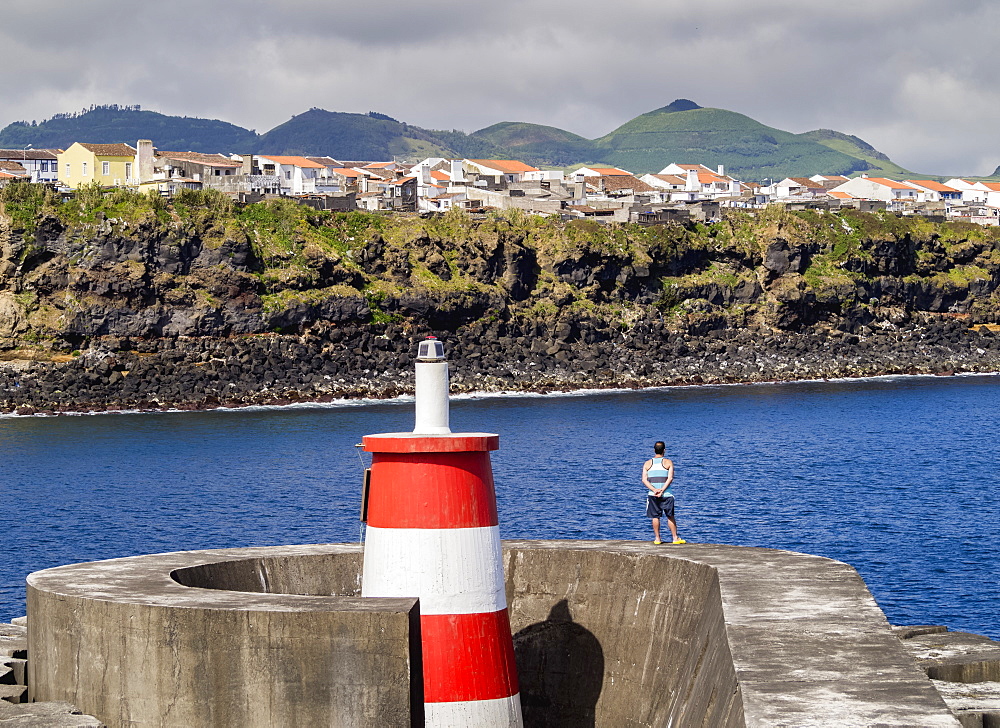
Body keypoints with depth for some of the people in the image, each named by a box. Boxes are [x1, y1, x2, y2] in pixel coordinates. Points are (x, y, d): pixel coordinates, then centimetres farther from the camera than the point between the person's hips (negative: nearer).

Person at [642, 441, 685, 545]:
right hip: (666, 494, -1)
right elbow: (670, 478, -12)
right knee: (670, 517, 7)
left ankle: (657, 539, 8)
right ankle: (675, 538, 10)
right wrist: (662, 491, -14)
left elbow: (644, 480, -4)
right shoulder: (668, 462, -1)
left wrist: (654, 490, -13)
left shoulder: (647, 463, 5)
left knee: (655, 517, 7)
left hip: (652, 494, 1)